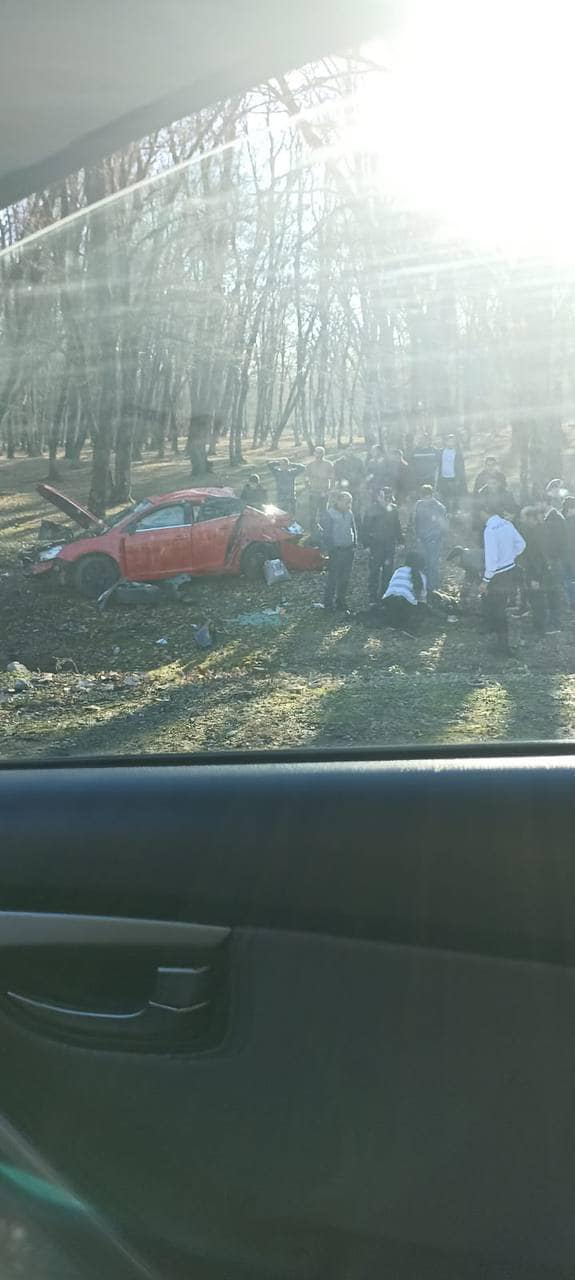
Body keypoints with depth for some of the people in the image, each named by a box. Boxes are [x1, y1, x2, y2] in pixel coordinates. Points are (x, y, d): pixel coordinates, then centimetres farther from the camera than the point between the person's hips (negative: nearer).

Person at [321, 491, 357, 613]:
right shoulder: (329, 513, -8)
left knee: (345, 578, 11)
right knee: (333, 577, -4)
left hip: (349, 550, 6)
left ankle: (341, 602, 22)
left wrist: (354, 545, 8)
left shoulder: (349, 514, 9)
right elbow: (327, 533, -8)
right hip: (336, 551, -6)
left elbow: (354, 530, 18)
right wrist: (331, 549, -11)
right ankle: (328, 603, 5)